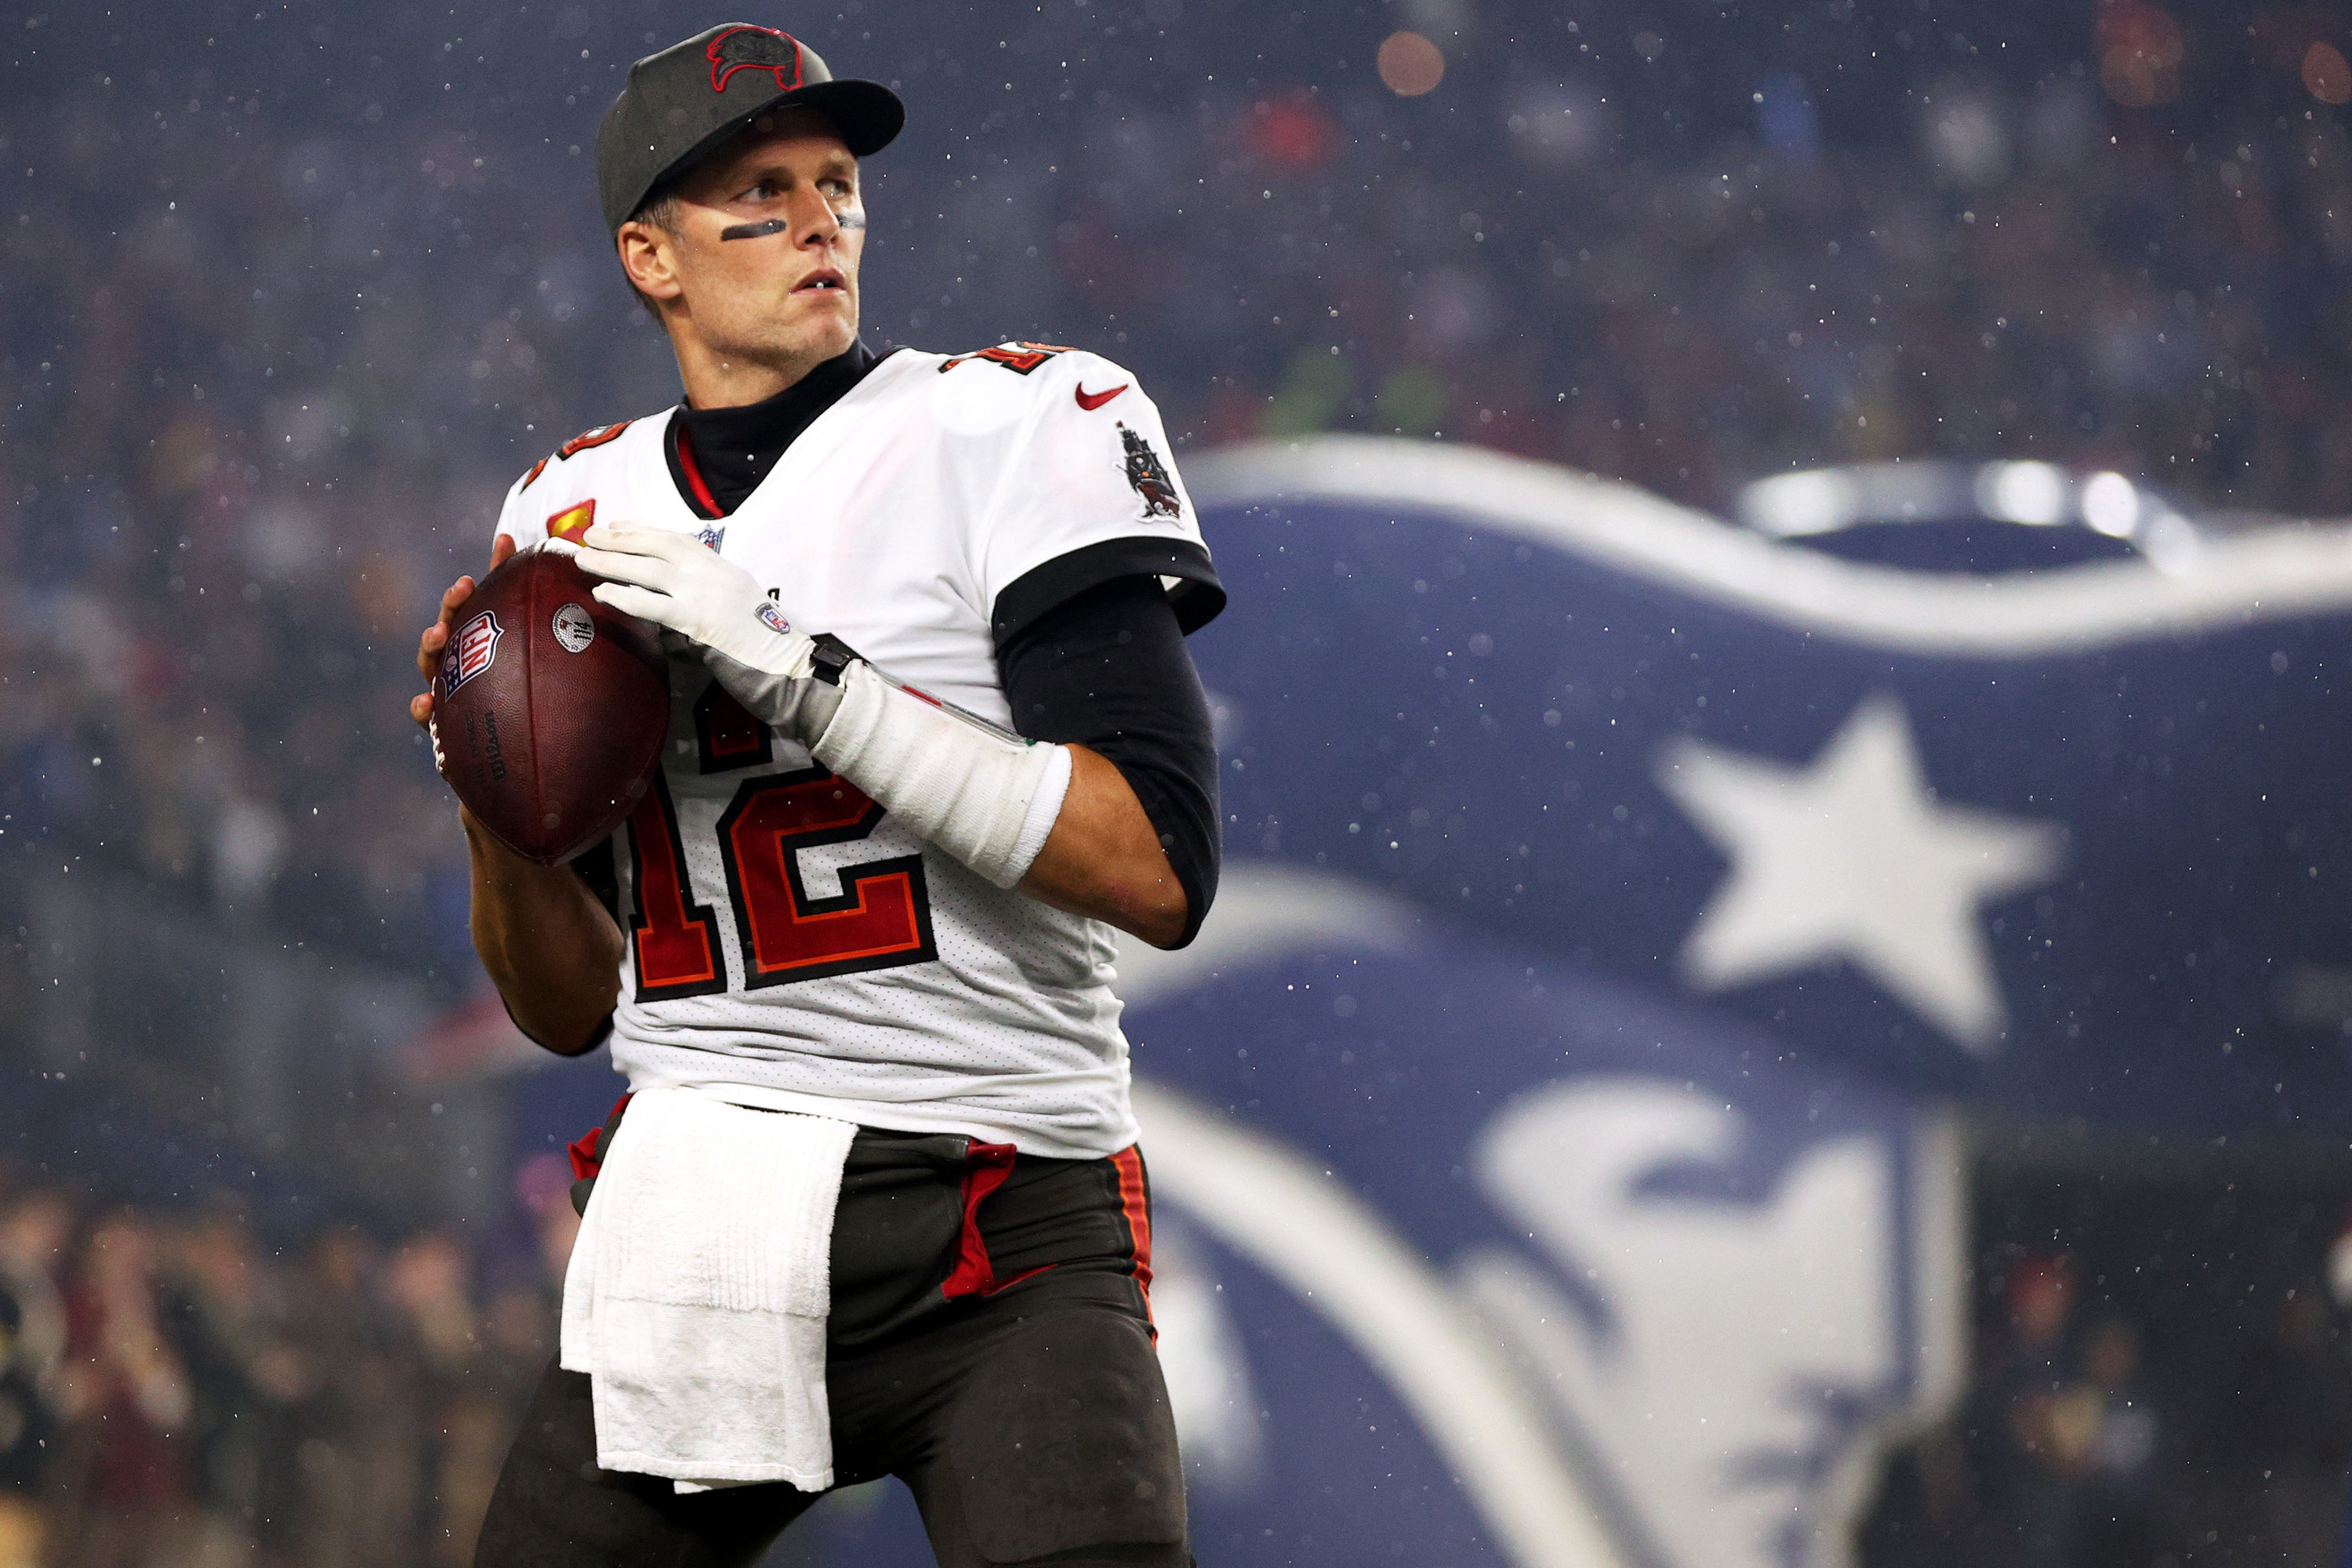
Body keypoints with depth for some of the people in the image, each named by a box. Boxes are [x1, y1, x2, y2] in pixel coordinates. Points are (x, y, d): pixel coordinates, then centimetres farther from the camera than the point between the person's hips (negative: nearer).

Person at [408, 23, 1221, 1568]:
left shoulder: (1014, 427, -2)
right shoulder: (575, 515, 14)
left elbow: (1159, 871, -14)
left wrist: (802, 679, -17)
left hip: (1008, 1255, -5)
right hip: (694, 1236, 5)